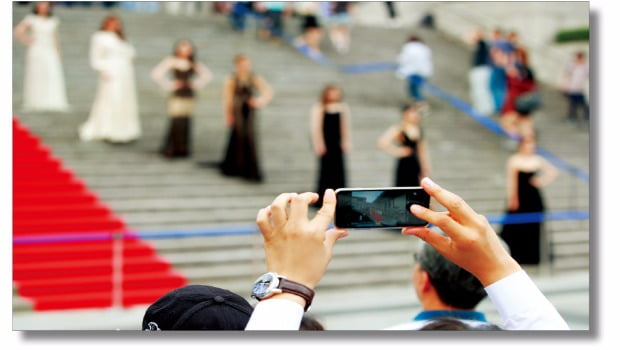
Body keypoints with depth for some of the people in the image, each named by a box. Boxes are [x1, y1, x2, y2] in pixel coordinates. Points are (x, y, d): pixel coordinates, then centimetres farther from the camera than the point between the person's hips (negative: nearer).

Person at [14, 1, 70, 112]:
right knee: (35, 77, -1)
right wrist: (27, 41, -5)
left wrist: (58, 53, 11)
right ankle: (35, 103, 4)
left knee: (53, 77, -7)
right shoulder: (31, 19, 1)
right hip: (36, 52, -3)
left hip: (50, 52, 3)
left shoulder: (53, 21, 11)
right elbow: (18, 31, -2)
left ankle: (53, 102, -7)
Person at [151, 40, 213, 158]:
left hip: (189, 96, 4)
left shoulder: (193, 64, 7)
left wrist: (197, 84, 5)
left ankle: (183, 148, 14)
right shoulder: (171, 62, -5)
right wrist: (169, 85, -10)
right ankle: (169, 149, 1)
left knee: (186, 122, 5)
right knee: (176, 122, -8)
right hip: (177, 96, -4)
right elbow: (156, 74, -11)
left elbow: (207, 75, 16)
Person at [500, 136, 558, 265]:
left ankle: (531, 257, 14)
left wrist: (542, 182, 2)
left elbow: (553, 171, 16)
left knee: (533, 228, 6)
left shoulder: (538, 160, 6)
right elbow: (512, 181, -10)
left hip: (534, 198, 4)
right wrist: (512, 199, -14)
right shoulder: (514, 160, -7)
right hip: (520, 198, -4)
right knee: (515, 228, -5)